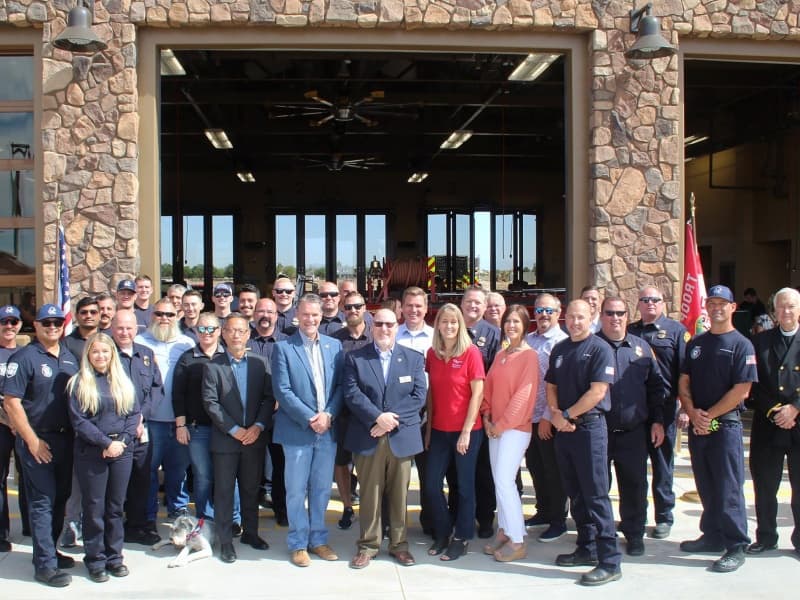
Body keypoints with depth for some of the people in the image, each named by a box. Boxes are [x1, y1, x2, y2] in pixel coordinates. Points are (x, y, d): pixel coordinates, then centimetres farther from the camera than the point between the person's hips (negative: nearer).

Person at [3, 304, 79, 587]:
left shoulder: (69, 357, 10)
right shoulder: (24, 358, -10)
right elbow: (11, 403, -14)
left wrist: (76, 433, 8)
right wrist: (32, 441, -16)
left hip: (65, 439, 7)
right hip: (38, 441, -6)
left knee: (60, 497, 14)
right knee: (42, 501, -2)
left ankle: (48, 551, 28)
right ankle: (46, 565, 4)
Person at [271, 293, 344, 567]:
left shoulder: (334, 346, 8)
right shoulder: (283, 348, -4)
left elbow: (341, 386, 5)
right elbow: (282, 390, -10)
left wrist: (328, 415, -10)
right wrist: (309, 419, -15)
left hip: (327, 429, 3)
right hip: (297, 431, -3)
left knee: (322, 489, 12)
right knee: (296, 490, 5)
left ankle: (318, 539, 25)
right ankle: (298, 544, 17)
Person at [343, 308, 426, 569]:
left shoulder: (414, 359, 7)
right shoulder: (354, 358, 4)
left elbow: (418, 396, -1)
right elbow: (352, 394, -6)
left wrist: (392, 419, -13)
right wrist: (378, 417, -18)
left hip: (402, 437, 1)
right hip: (367, 438, -1)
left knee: (400, 494, 8)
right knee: (369, 494, 5)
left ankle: (398, 544, 21)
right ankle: (368, 545, 17)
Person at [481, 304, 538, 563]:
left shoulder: (529, 355, -9)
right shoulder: (500, 355, 13)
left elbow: (523, 394, -14)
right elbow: (488, 387, 14)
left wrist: (502, 424, -12)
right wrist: (487, 417, 2)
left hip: (516, 427, -7)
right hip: (495, 427, 7)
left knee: (504, 481, -10)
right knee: (500, 481, 9)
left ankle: (517, 542, -2)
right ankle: (504, 533, 18)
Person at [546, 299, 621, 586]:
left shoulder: (600, 349, -8)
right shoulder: (559, 350, 13)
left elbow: (597, 392, -16)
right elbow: (551, 385, 15)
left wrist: (567, 415, -12)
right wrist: (555, 413, -4)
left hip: (589, 427, -7)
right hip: (563, 429, 7)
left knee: (596, 495, -7)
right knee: (575, 493, 13)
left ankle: (610, 562, -2)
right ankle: (587, 549, 25)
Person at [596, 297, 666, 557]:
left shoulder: (641, 347, 10)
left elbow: (656, 386, 13)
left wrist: (657, 420, 6)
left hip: (633, 433, 2)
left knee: (635, 485, 8)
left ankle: (634, 533, 22)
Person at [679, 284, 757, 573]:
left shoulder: (741, 344, -4)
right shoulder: (695, 343, 13)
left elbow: (741, 390, -11)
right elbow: (684, 382, 10)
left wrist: (710, 415, -12)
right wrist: (692, 412, -7)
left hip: (726, 424, -6)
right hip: (697, 426, 6)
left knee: (728, 488, -4)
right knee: (706, 486, 13)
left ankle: (736, 547, 2)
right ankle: (713, 536, 26)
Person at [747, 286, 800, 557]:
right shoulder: (760, 341, 8)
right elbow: (753, 384, 2)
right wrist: (773, 410, -8)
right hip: (766, 425, 2)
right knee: (764, 486, 8)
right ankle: (765, 537, 21)